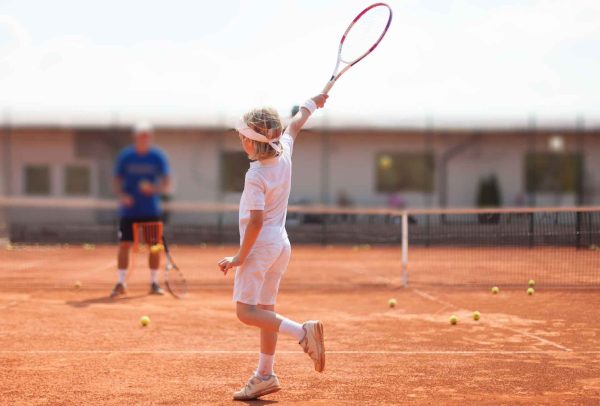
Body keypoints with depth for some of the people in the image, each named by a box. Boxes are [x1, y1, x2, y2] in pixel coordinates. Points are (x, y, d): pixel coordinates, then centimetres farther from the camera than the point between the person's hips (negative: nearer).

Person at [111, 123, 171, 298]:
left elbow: (165, 184, -2)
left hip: (151, 211, 0)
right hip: (129, 210, 0)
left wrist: (153, 189, -22)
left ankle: (154, 283, 13)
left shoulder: (158, 157, -1)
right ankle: (121, 283, 4)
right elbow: (117, 182, 4)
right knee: (124, 245, -3)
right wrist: (122, 196, -16)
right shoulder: (125, 156, 0)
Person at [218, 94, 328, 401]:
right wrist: (311, 105, 37)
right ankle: (265, 375, 20)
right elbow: (295, 125, 20)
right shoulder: (284, 154, 0)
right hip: (281, 245, 9)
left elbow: (256, 221, -25)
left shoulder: (256, 175, -21)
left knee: (246, 311, -9)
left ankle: (302, 332, -25)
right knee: (264, 309, 14)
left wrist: (239, 258, -17)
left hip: (260, 246, -9)